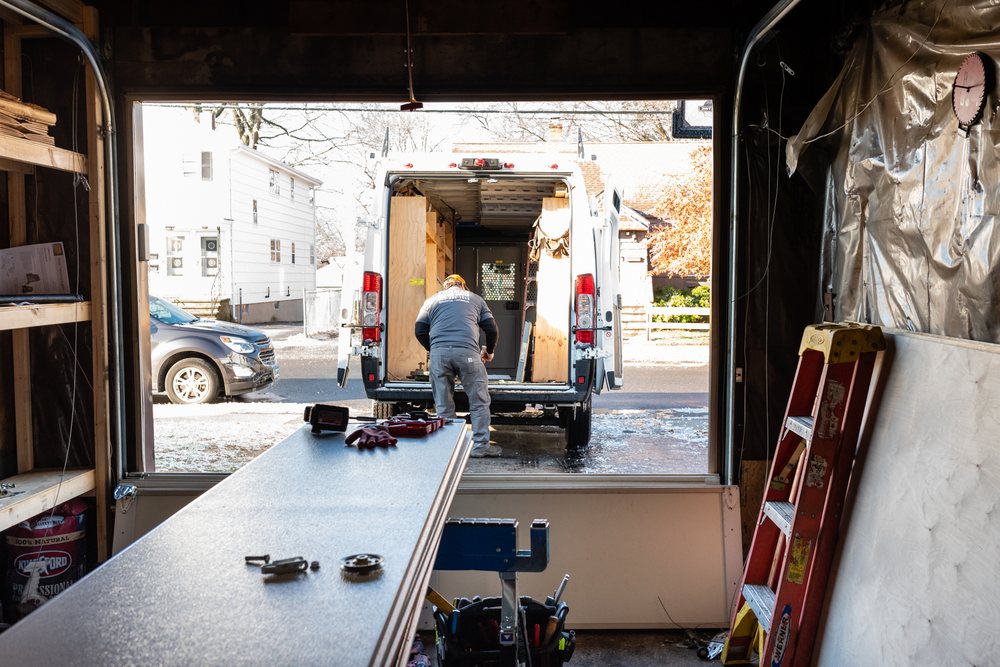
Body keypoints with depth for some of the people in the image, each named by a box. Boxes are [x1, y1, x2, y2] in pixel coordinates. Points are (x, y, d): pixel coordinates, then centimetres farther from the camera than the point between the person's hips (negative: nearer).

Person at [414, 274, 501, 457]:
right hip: (467, 352, -1)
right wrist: (489, 351, 35)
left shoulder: (432, 301, 24)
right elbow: (492, 330, 18)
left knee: (443, 405, 9)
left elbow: (420, 331, 16)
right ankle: (481, 445, 9)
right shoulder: (475, 298, 22)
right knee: (479, 402, 8)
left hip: (439, 353, 2)